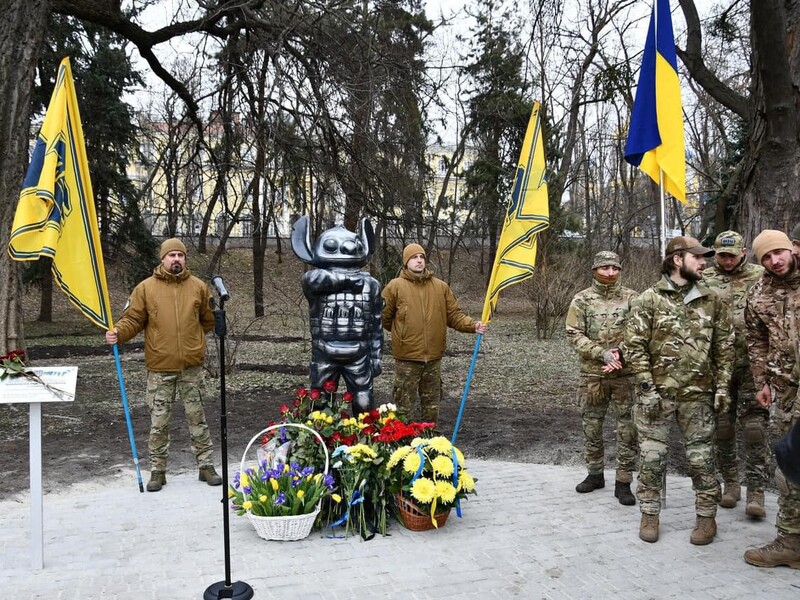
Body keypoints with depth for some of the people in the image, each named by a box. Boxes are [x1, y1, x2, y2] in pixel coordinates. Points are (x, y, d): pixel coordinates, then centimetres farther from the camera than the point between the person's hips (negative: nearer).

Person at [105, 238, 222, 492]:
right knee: (159, 421, 6)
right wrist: (117, 333, -17)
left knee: (197, 417, 10)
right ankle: (158, 470, 19)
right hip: (159, 367, -1)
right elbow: (133, 319, 0)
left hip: (192, 366, 1)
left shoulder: (198, 287, 4)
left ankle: (206, 465, 20)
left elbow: (208, 320, 16)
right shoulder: (145, 288, 0)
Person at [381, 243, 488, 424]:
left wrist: (473, 325, -9)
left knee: (432, 403, 15)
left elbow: (454, 314, 6)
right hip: (407, 357, -4)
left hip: (434, 357, 4)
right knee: (405, 404, 3)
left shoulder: (441, 286, 6)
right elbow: (383, 317, 3)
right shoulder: (395, 286, -5)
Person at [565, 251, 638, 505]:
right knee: (591, 427, 12)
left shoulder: (631, 298, 1)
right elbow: (574, 334, -4)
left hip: (625, 374, 0)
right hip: (592, 374, 1)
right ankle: (595, 474, 30)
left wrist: (620, 353, -17)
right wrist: (602, 353, -16)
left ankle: (623, 482, 15)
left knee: (628, 429, 2)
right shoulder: (582, 299, 0)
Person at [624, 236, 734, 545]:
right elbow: (634, 346, -6)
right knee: (651, 457, 5)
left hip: (698, 394, 2)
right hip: (656, 392, -2)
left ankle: (707, 516, 24)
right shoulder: (648, 299, -3)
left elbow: (724, 347, 9)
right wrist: (646, 387, -11)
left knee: (701, 458, 8)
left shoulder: (712, 301, 7)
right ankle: (649, 514, 19)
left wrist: (722, 387, 3)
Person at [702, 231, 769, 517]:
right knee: (722, 426, 9)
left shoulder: (761, 277, 3)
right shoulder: (704, 280, 5)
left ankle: (756, 489, 4)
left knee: (755, 427, -3)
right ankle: (730, 482, 23)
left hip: (752, 364, -1)